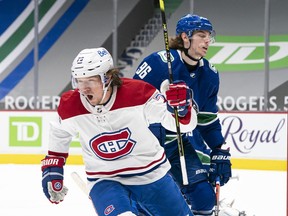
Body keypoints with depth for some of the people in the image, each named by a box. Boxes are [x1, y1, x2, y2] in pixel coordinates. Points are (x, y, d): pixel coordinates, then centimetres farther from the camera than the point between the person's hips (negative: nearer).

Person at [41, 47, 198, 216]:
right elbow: (60, 132, 10)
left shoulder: (138, 92, -22)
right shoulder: (70, 105, -14)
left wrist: (181, 107, -39)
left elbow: (184, 123, -18)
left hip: (152, 174, 1)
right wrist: (52, 167, 10)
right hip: (105, 181, -1)